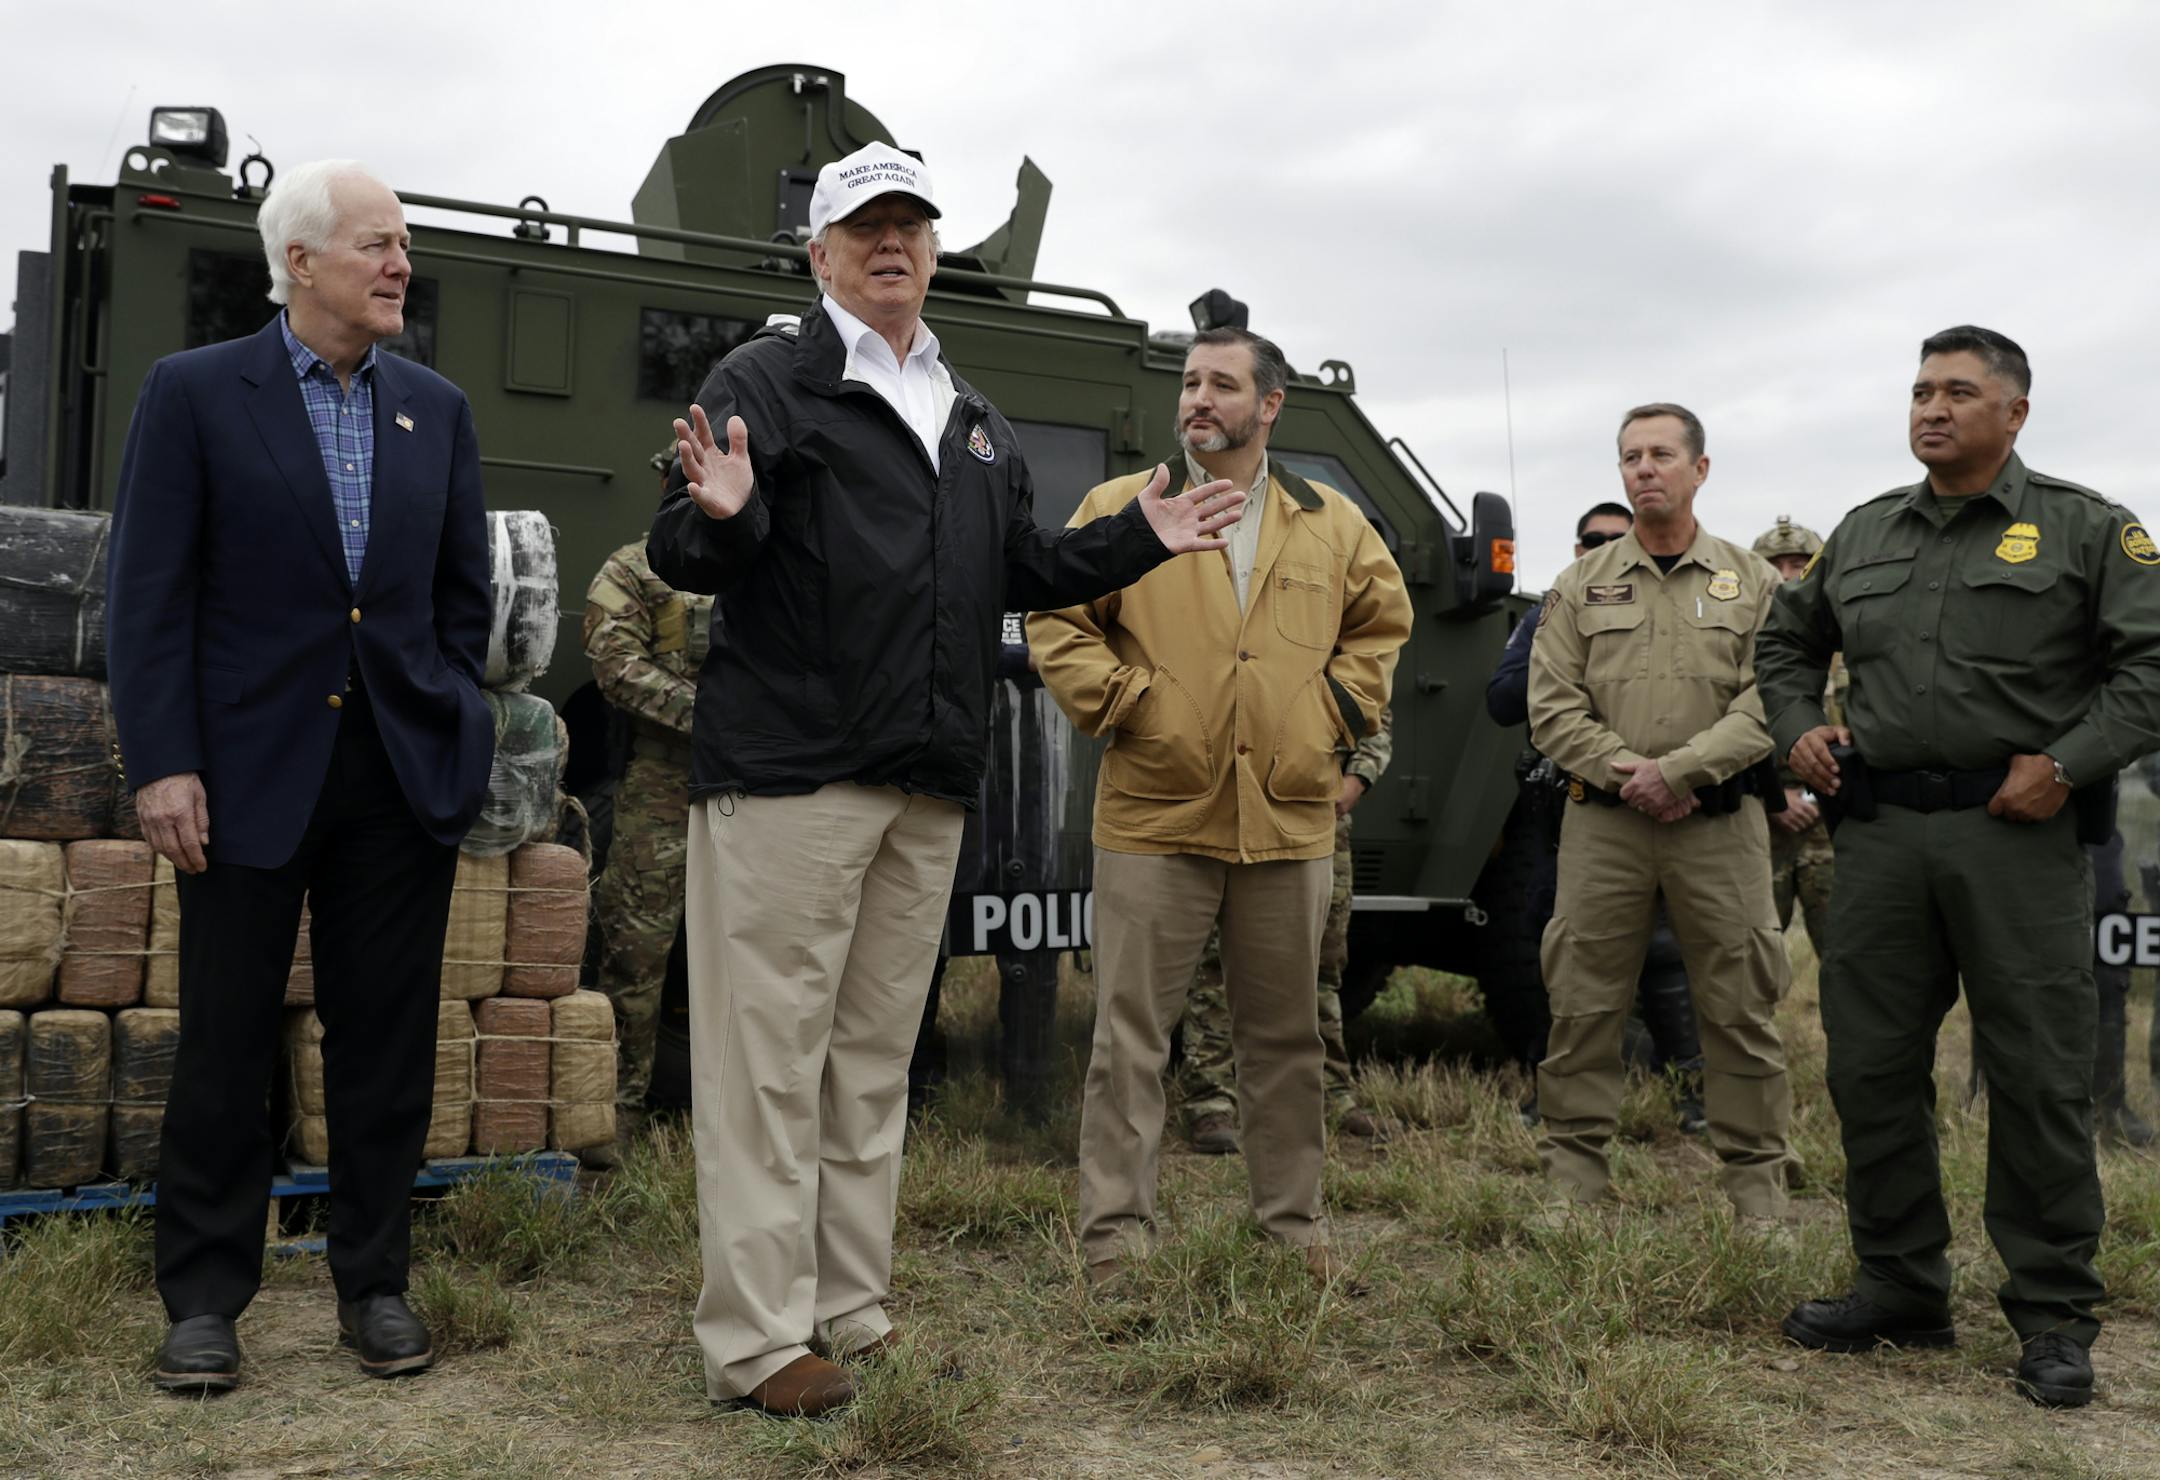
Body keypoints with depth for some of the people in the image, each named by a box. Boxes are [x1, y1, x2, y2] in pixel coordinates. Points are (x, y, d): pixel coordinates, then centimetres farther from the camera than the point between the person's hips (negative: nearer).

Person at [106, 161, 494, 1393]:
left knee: (387, 1042, 8)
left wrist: (453, 727, 5)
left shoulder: (439, 409, 10)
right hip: (250, 768, -3)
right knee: (227, 1046, 6)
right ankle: (206, 1295, 20)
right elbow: (149, 594, -4)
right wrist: (164, 763, -11)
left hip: (404, 772, 3)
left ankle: (376, 1280, 21)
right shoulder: (195, 392, 0)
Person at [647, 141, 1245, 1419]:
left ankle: (855, 1311, 23)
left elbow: (1021, 571, 23)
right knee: (771, 1060, -4)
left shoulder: (976, 421, 21)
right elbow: (680, 557, -9)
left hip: (930, 789, 7)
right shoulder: (767, 382, -1)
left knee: (877, 1059, 13)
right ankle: (757, 1342, 4)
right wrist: (721, 515, -30)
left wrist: (1139, 540, 16)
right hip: (790, 774, -7)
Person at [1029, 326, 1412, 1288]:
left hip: (1291, 822, 3)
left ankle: (1294, 1225, 26)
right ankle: (1114, 1235, 9)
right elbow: (1056, 621, 3)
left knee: (1286, 1035, 13)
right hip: (1154, 820, -2)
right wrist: (1117, 702, -7)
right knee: (1130, 1034, 0)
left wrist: (1343, 708, 7)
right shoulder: (1119, 508, 4)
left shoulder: (1334, 525, 11)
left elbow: (1381, 624, 21)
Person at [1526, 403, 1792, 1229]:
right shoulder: (1581, 586, 10)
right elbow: (1551, 706, 3)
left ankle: (1756, 1182, 17)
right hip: (1602, 824, 1)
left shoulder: (1752, 585, 7)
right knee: (1581, 1005, 3)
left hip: (1720, 822, -1)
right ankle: (1573, 1177, 15)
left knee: (1739, 1008, 4)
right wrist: (1623, 771, -9)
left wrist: (1676, 769, -14)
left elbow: (1766, 704, -3)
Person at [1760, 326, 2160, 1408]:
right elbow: (1787, 640, 28)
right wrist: (1797, 727, 11)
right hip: (1879, 832, 5)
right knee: (1871, 1065, 7)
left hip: (2017, 832, -4)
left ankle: (2054, 1316, 13)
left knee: (2037, 1075, 0)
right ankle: (1901, 1288, 21)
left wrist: (2069, 761, -13)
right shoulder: (1863, 535, 16)